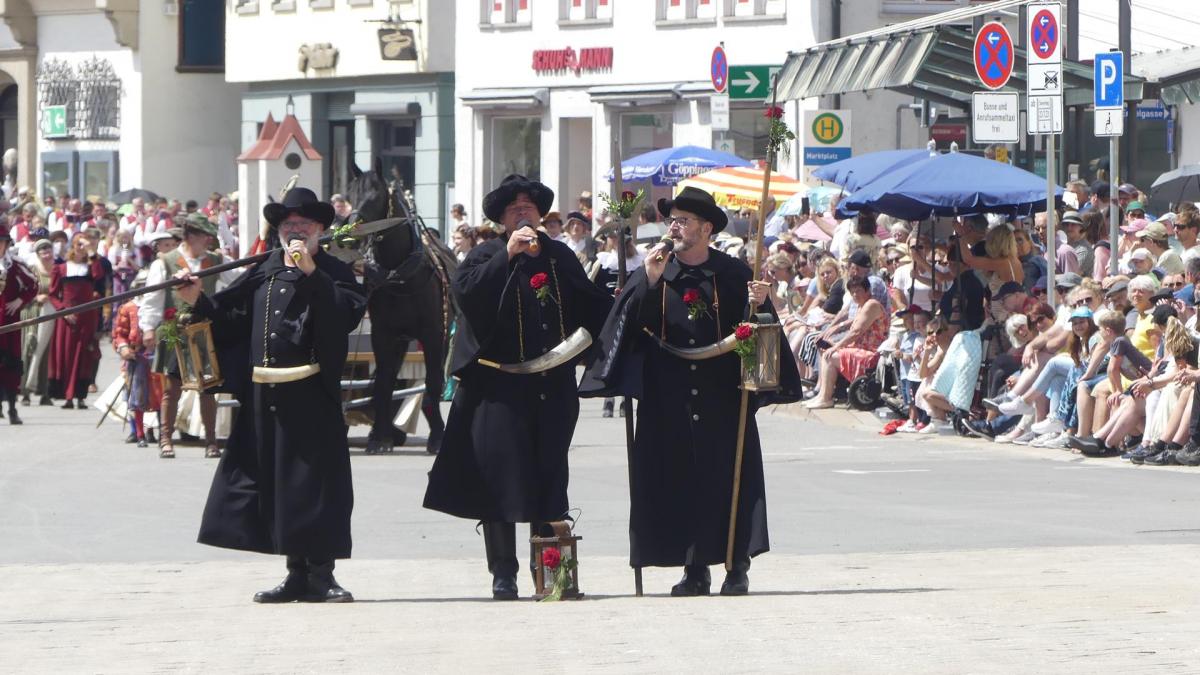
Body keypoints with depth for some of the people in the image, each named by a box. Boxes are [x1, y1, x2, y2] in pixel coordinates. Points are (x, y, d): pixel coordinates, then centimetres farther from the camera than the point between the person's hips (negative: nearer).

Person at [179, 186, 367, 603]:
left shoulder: (333, 272, 1)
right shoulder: (264, 273, 15)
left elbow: (349, 312, -18)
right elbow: (230, 317, 17)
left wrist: (311, 273, -24)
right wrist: (199, 302, 2)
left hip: (311, 396, -6)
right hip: (264, 396, 6)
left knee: (315, 483, -6)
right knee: (274, 482, 8)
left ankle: (320, 575, -1)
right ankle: (298, 575, 15)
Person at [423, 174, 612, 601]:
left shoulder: (561, 257, 13)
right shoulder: (487, 256, 2)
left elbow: (590, 306, 22)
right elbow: (464, 290, -17)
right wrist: (507, 255, -22)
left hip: (552, 386, 3)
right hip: (500, 386, -3)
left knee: (549, 475, 5)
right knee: (502, 473, -4)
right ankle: (503, 573, 1)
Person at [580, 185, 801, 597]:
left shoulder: (732, 274, 4)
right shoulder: (654, 274, 7)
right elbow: (631, 327, -5)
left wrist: (758, 304, -17)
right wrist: (649, 284, -16)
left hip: (722, 397, -1)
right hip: (669, 401, 1)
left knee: (728, 478, -2)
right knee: (680, 481, 0)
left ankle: (737, 568, 3)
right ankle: (695, 569, 6)